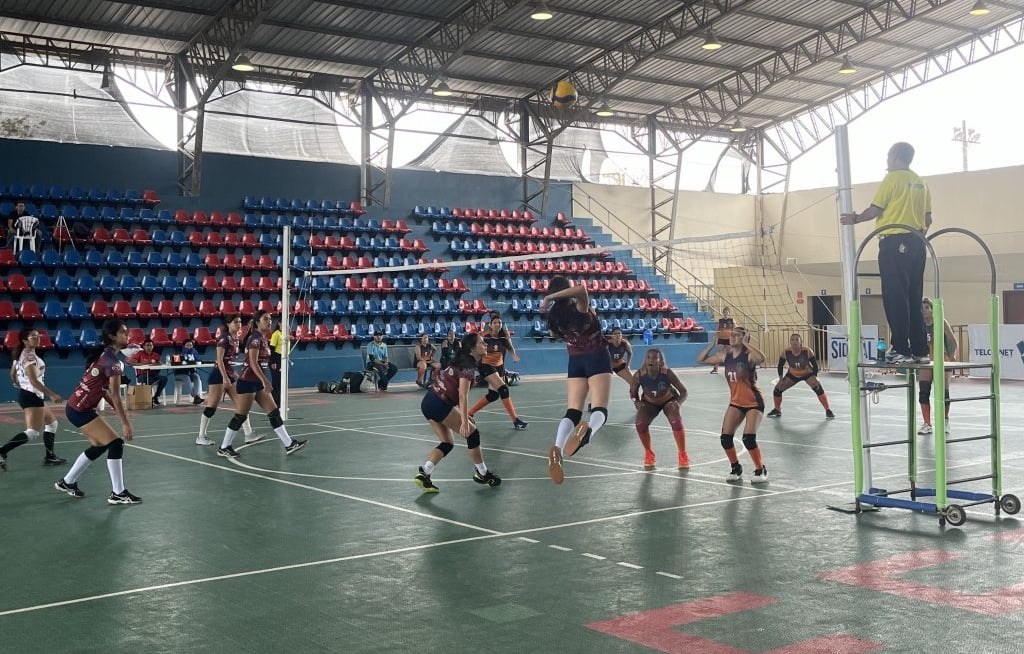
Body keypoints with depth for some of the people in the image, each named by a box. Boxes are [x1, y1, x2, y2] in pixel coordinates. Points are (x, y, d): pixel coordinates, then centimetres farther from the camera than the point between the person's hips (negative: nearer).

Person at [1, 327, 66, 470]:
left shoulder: (20, 354, 11)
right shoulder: (30, 356, -17)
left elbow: (14, 374, 21)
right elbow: (34, 381, -23)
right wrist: (52, 394, -22)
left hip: (24, 394, 10)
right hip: (32, 396, -10)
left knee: (52, 422, 20)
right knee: (32, 432, -14)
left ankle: (50, 456, 19)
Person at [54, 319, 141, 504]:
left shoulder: (104, 354, 10)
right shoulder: (112, 360, -19)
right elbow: (115, 395, -20)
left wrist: (120, 410, 7)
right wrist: (125, 423, -19)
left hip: (76, 407, 10)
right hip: (80, 410, -10)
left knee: (99, 445, 21)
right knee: (115, 443, -9)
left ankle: (67, 482, 34)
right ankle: (118, 494, -5)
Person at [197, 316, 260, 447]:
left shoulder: (235, 338, 11)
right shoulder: (224, 338, -13)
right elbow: (219, 360, -19)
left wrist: (234, 373, 17)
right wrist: (225, 378, -23)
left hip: (230, 375, 8)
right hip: (219, 375, -8)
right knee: (212, 406, -4)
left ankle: (248, 435, 3)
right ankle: (201, 437, 6)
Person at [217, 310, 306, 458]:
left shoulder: (263, 339, 12)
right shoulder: (255, 338, -15)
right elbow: (253, 362, -24)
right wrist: (265, 381, -29)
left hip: (257, 383, 9)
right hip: (247, 382, -9)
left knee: (274, 413, 4)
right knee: (240, 416, -1)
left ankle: (289, 444, 3)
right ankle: (224, 448, 11)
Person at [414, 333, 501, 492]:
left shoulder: (461, 360, 15)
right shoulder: (468, 365, -13)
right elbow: (463, 396, -20)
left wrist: (464, 416, 20)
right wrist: (464, 422, -22)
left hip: (428, 402, 9)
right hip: (440, 405, -9)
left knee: (447, 444, 13)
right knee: (472, 433, 3)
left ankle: (423, 475, 2)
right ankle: (482, 474, 15)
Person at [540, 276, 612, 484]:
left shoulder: (554, 316, 3)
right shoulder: (580, 307, -12)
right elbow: (581, 289, -35)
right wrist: (551, 297, -26)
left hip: (576, 361, 5)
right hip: (597, 358, -5)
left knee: (572, 412, 0)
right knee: (599, 409, -13)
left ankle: (557, 448, -25)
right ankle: (587, 431, -48)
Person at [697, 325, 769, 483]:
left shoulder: (749, 355, -17)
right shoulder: (725, 356, 0)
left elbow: (761, 359, -42)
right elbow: (701, 359, 6)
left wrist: (746, 344, -34)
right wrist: (712, 344, -3)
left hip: (754, 402, -6)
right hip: (736, 402, 6)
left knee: (749, 439, -17)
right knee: (725, 438, -3)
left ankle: (761, 470, 5)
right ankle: (736, 469, 19)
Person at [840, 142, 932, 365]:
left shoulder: (893, 178, -5)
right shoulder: (921, 183, 16)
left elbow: (875, 210, -8)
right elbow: (928, 219, 15)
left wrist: (855, 219, 8)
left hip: (894, 242, -7)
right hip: (916, 243, 7)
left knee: (895, 296, -6)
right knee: (914, 298, 10)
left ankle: (901, 350, -10)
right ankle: (920, 351, 9)